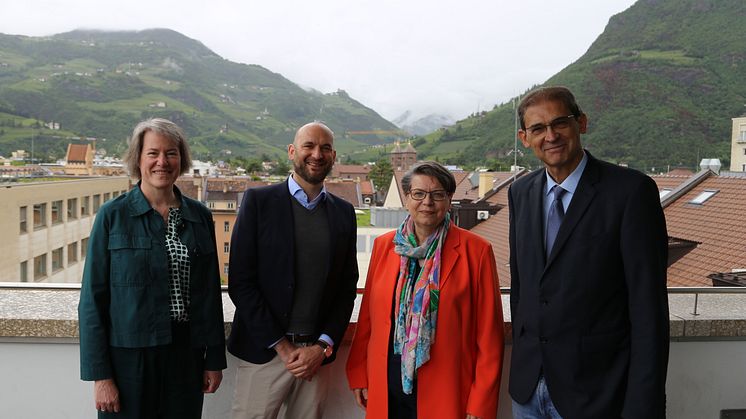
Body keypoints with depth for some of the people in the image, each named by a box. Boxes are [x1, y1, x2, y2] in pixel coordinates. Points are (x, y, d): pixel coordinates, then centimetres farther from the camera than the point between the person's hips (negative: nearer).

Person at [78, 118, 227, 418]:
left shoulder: (199, 216, 4)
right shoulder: (113, 215, -5)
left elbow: (211, 292, 7)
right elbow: (92, 299, -5)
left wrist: (214, 359, 6)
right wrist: (100, 375, -8)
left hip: (186, 355, 3)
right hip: (129, 357, -2)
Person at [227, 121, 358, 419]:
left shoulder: (344, 212, 7)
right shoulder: (259, 201, -3)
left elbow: (347, 286, 8)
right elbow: (240, 282, -7)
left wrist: (323, 346, -3)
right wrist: (281, 345, -9)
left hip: (318, 353, 3)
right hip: (264, 350, -2)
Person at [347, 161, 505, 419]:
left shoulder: (476, 251, -8)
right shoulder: (384, 245, 3)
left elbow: (489, 334, -7)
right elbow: (368, 317, 8)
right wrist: (359, 375, 6)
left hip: (446, 396, -3)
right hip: (386, 392, 3)